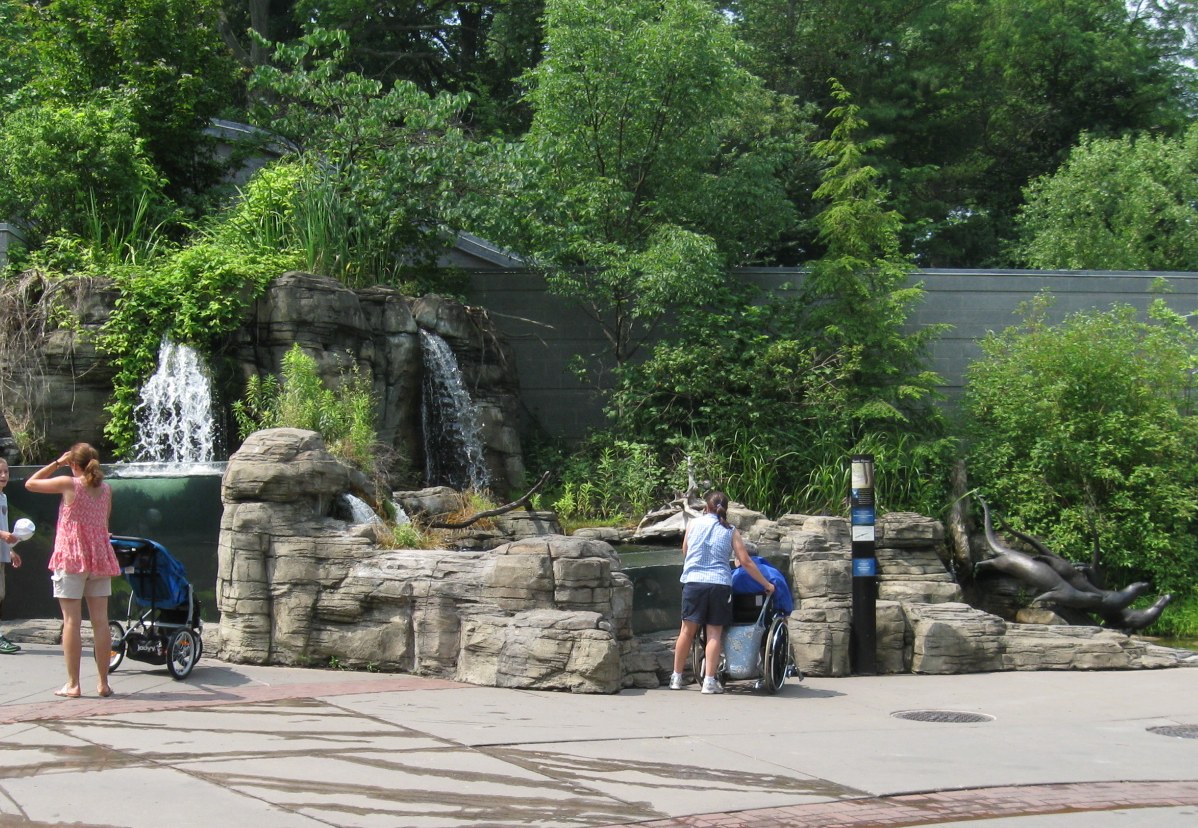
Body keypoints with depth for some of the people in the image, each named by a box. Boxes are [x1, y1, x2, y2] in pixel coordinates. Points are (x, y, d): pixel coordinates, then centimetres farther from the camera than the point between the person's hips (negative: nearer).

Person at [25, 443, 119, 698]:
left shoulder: (68, 484, -8)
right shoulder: (106, 488, 5)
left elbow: (30, 483, 4)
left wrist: (57, 463, 7)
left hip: (71, 557, -4)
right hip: (100, 557, 4)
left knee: (71, 621, -2)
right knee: (100, 621, 5)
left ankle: (73, 684, -3)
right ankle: (103, 682, 7)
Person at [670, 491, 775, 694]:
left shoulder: (694, 524, 10)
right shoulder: (731, 531, 6)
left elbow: (684, 553, 19)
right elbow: (745, 562, 3)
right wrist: (766, 584, 10)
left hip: (693, 581, 1)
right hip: (720, 584, -1)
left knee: (687, 630, 7)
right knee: (714, 633, 1)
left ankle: (676, 678, 15)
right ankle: (709, 681, -3)